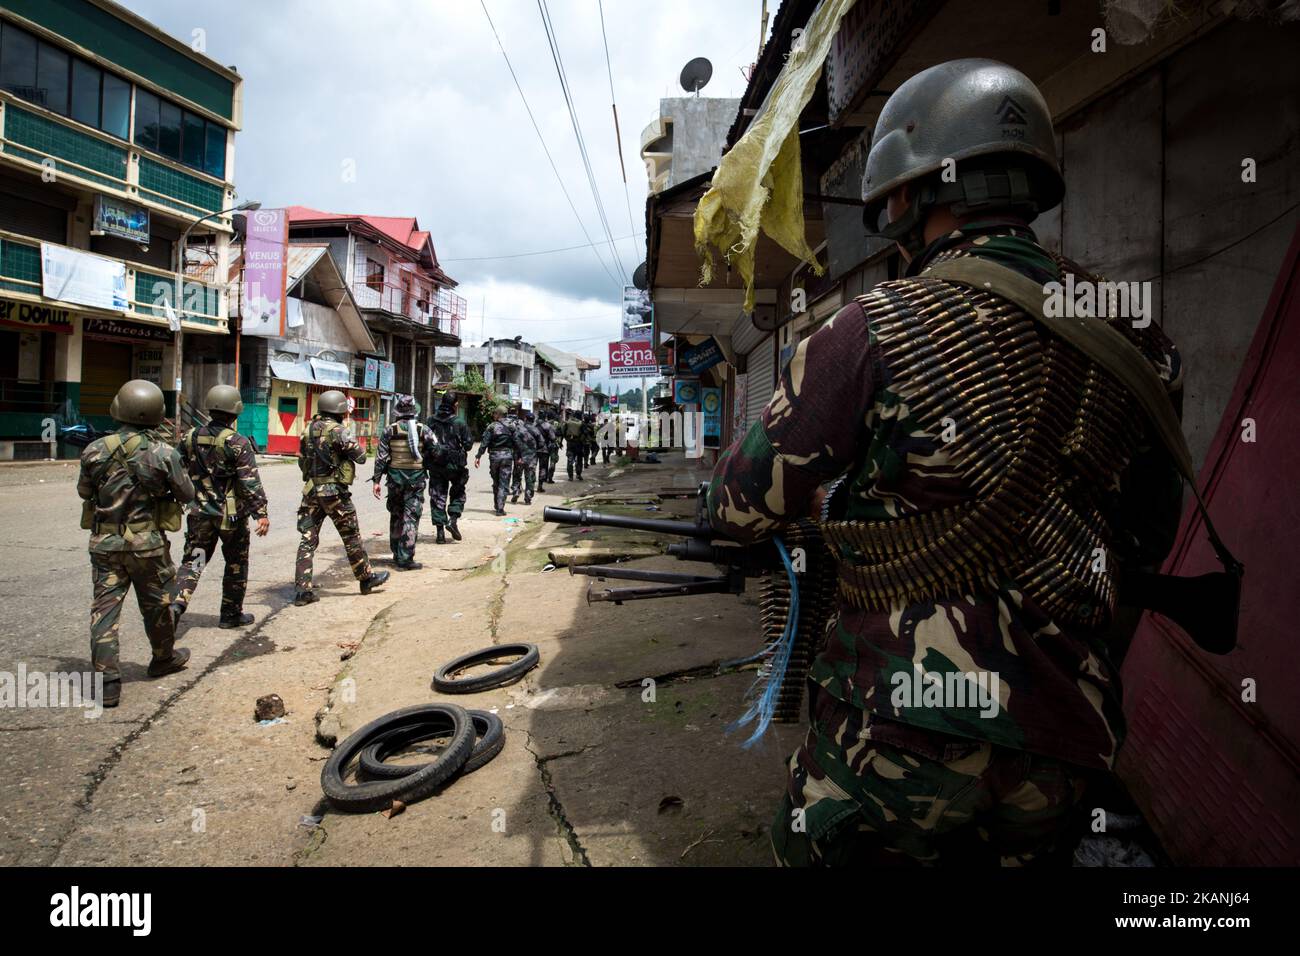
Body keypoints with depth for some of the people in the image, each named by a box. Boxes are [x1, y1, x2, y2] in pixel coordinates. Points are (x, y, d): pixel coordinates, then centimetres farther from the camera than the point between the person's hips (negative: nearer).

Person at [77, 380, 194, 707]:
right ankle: (164, 658, 35)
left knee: (105, 607, 6)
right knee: (156, 605, 15)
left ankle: (106, 681, 4)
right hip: (147, 545, -2)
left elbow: (84, 491, 9)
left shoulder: (95, 450, -6)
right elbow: (187, 495, -3)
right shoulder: (163, 453, -14)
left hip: (104, 544, 2)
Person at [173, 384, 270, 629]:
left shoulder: (190, 437, 2)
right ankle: (231, 614, 20)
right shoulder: (238, 443, -14)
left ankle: (176, 604, -10)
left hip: (199, 512, 4)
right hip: (232, 514, -4)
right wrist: (261, 513, -14)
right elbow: (250, 482, -17)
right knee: (236, 564, 11)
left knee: (193, 561, 11)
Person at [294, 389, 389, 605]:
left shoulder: (308, 429, 8)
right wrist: (351, 448, 10)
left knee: (308, 539, 5)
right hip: (334, 491, -6)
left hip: (311, 490, 6)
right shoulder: (339, 430, -13)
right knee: (351, 537, 8)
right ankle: (366, 578, 22)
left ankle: (302, 589, 3)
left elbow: (301, 461, 16)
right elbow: (361, 457, -9)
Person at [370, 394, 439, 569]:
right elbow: (436, 452, -6)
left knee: (396, 515, 17)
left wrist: (376, 479, 1)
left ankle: (397, 554, 27)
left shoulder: (389, 431, -1)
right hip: (416, 478, -1)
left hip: (395, 477, 2)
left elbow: (381, 457, -3)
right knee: (411, 517, 0)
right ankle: (405, 559, -4)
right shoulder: (423, 429, -3)